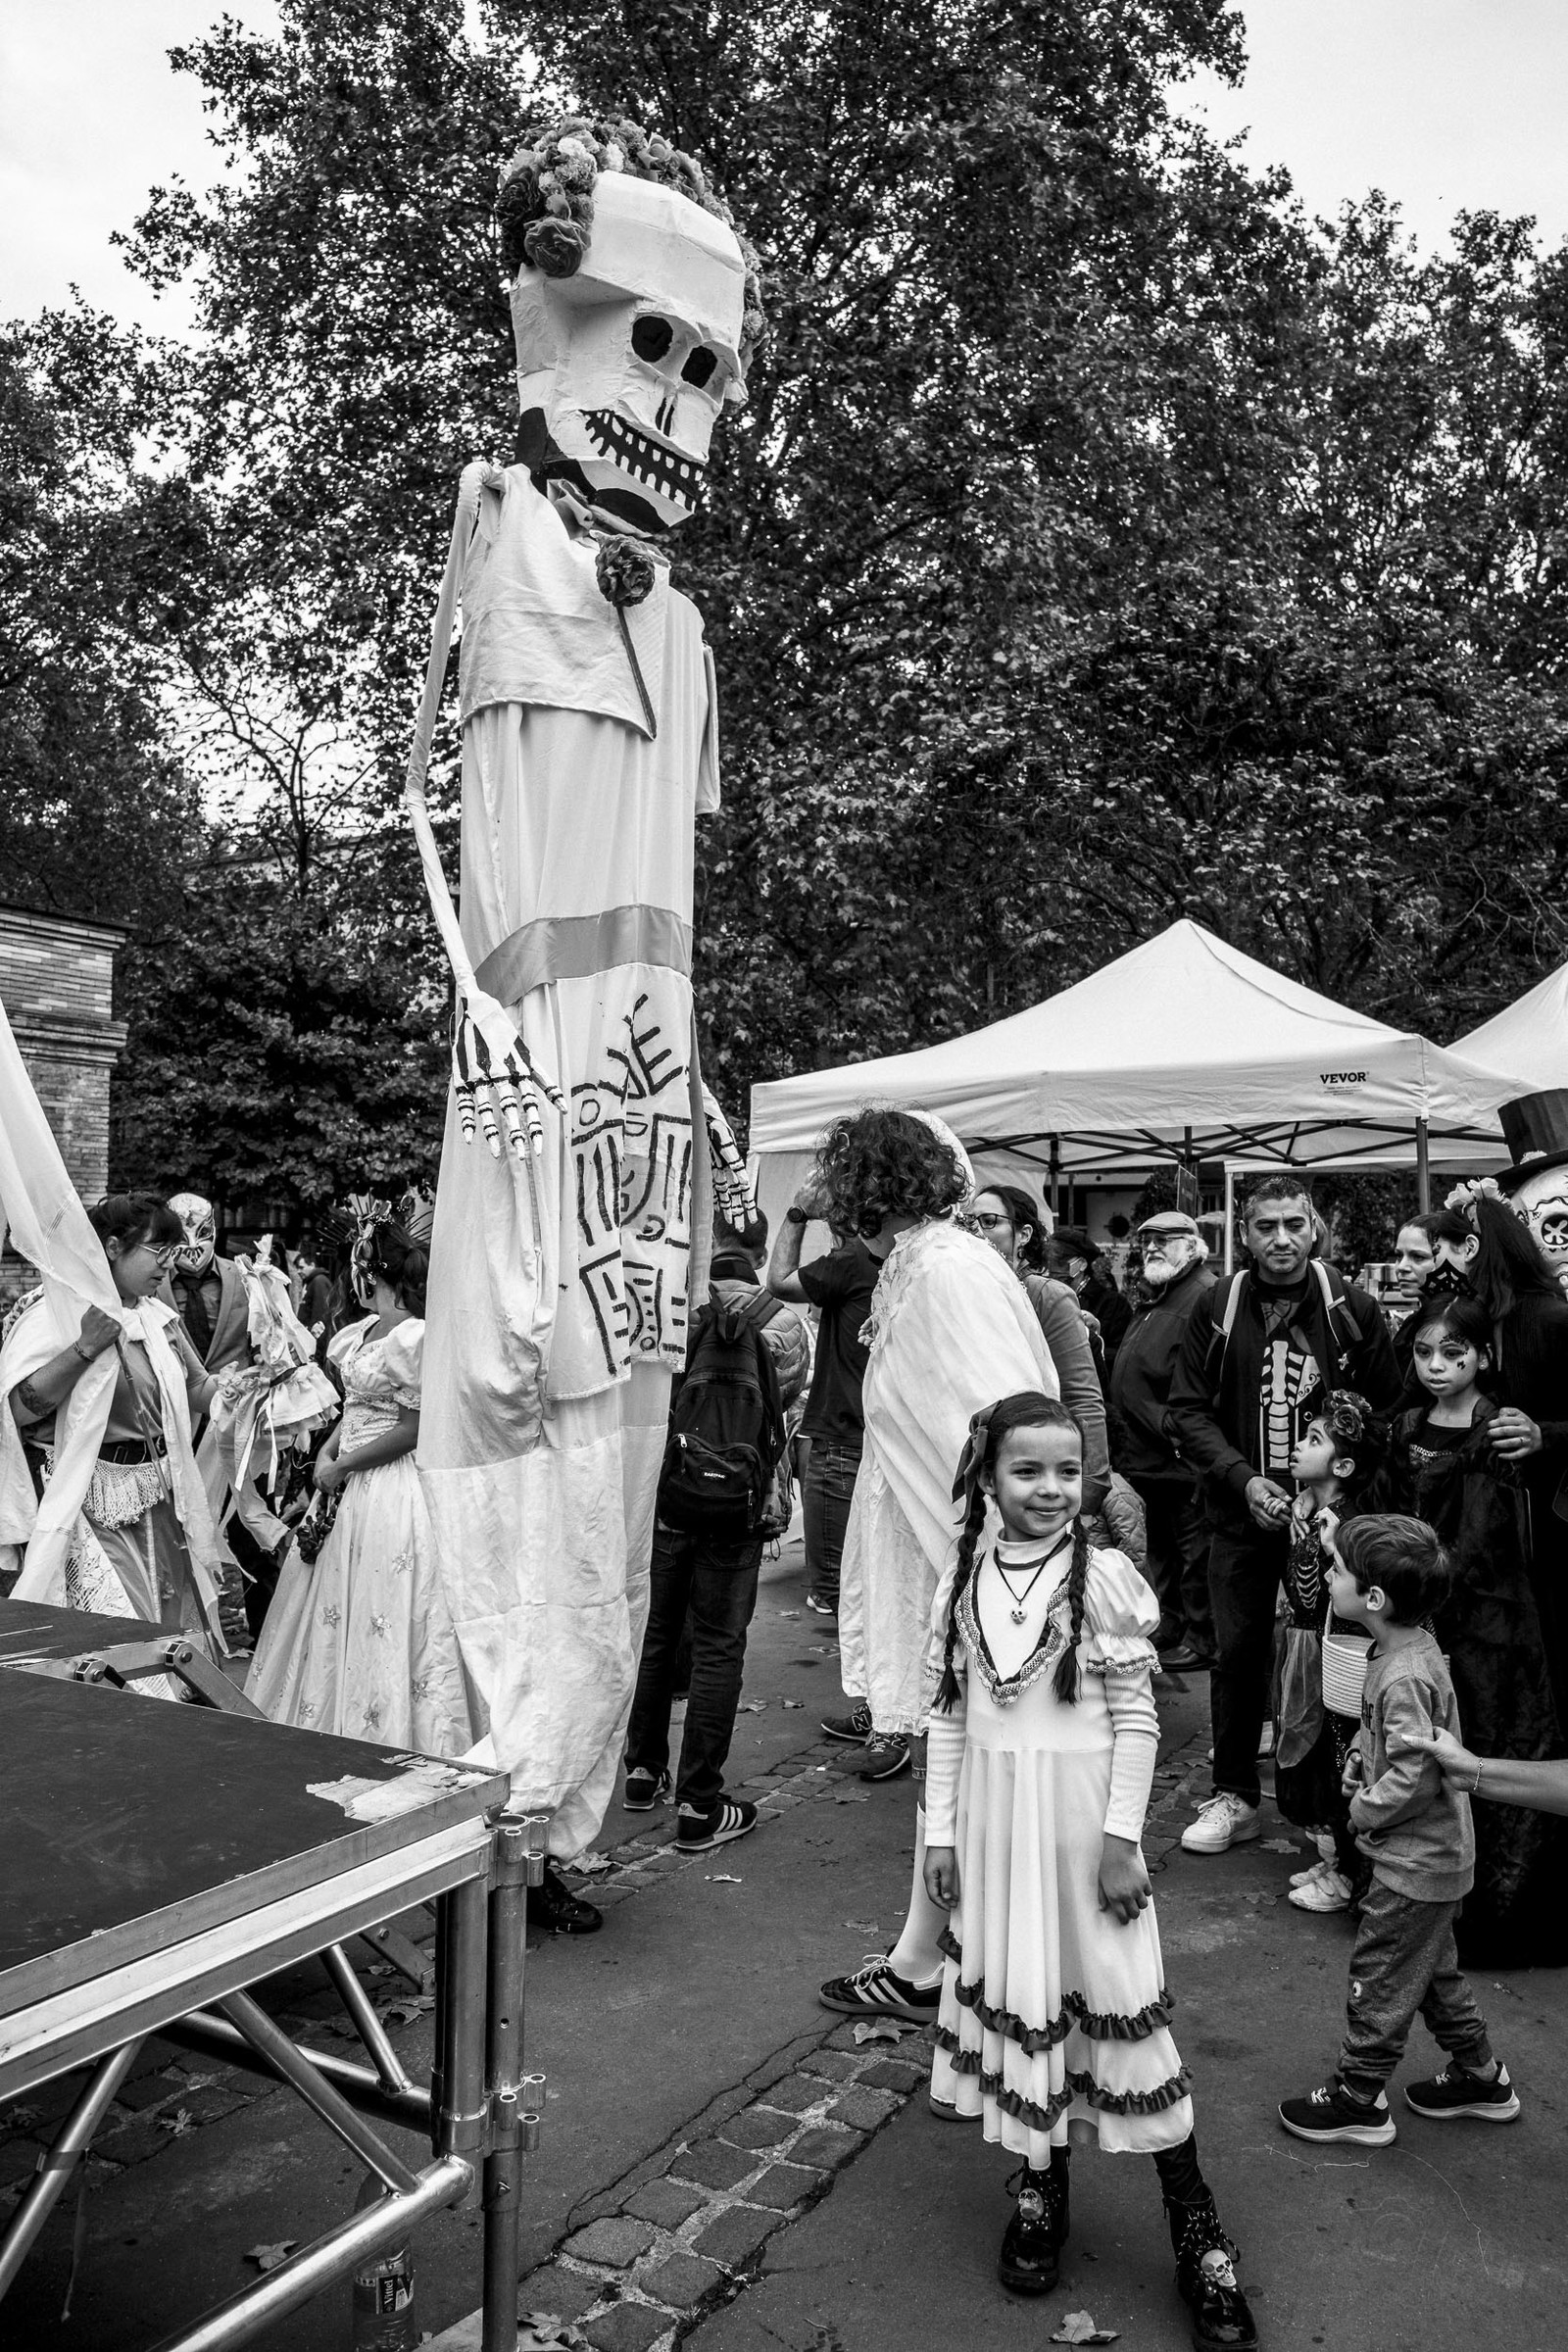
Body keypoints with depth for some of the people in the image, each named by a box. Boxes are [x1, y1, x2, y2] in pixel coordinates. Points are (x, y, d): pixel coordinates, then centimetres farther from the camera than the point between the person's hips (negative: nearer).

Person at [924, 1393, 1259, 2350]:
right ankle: (1043, 2183, 34)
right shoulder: (967, 1581, -1)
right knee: (1014, 1993, 13)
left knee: (1116, 1993, 2)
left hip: (1082, 1818, -3)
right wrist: (943, 1831, 5)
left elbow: (1136, 1718, -9)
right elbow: (950, 1714, 5)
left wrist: (1122, 1839, -11)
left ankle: (1193, 2216, 19)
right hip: (993, 1819, 4)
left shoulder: (1105, 1578, -11)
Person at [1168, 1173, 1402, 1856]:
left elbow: (1386, 1414, -1)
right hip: (1241, 1515, 1)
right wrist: (1244, 1479, -12)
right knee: (1238, 1654, 7)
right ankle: (1235, 1797, 22)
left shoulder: (1351, 1309, -4)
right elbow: (1188, 1410, 0)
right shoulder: (1216, 1309, -1)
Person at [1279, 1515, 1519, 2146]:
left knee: (1378, 1980, 6)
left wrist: (1365, 1810, -16)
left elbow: (1413, 1776, -31)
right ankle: (1480, 2077, 41)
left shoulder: (1405, 1676, -31)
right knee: (1432, 1970, 25)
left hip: (1415, 1864, -9)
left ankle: (1360, 2101, 22)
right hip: (1434, 1855, 9)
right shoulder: (1412, 1645, -1)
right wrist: (1359, 1757, 2)